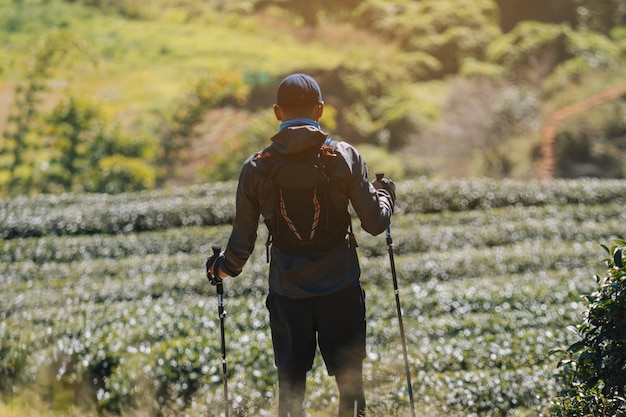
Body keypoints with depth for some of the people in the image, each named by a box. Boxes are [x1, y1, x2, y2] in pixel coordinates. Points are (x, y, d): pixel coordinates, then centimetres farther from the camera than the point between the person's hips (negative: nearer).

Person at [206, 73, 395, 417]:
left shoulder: (257, 167, -4)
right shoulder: (344, 157, -7)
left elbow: (242, 240, 0)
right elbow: (374, 223, -4)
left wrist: (223, 268, 21)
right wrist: (385, 195, 17)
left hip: (287, 292, 1)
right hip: (341, 288, -1)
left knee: (290, 386, 11)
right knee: (349, 378, 10)